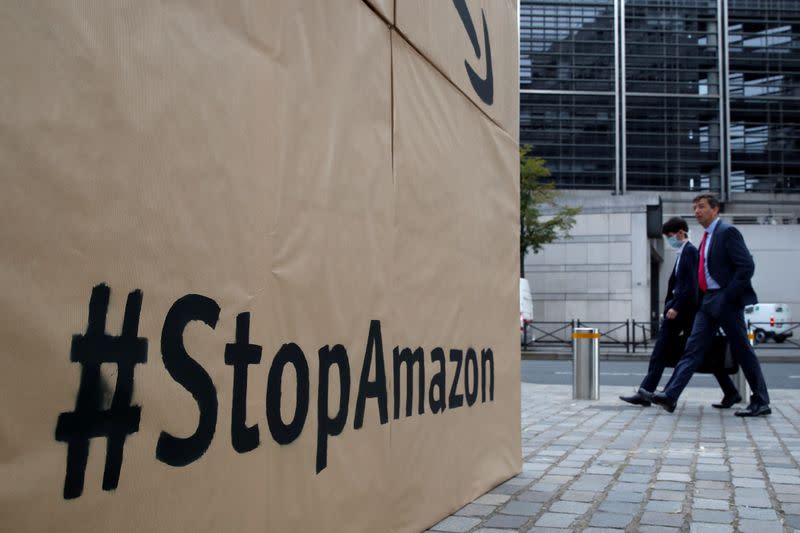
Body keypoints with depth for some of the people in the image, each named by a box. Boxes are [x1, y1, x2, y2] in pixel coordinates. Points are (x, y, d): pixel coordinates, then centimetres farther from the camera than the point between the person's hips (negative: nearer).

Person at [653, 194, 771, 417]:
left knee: (742, 350, 0)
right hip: (708, 301, 8)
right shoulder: (707, 237, 17)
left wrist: (728, 297, -18)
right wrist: (703, 298, 12)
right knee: (693, 347, 1)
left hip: (726, 301, -8)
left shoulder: (727, 232, -9)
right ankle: (670, 395, -4)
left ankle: (761, 402, 11)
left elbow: (746, 266, -16)